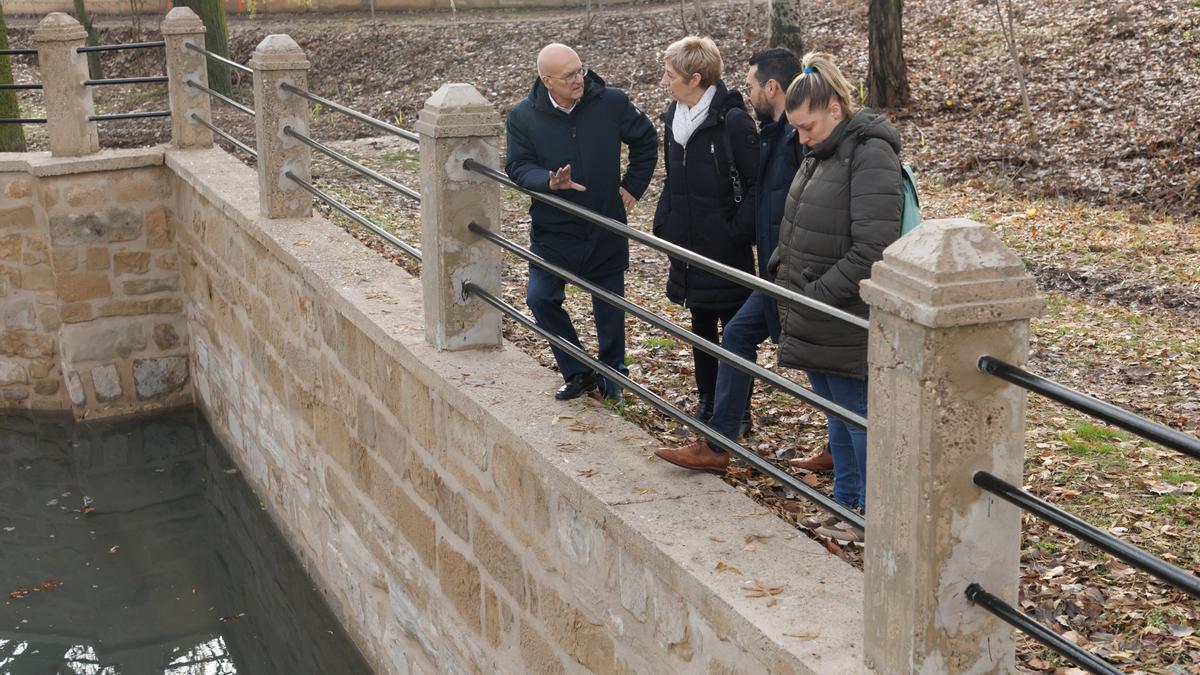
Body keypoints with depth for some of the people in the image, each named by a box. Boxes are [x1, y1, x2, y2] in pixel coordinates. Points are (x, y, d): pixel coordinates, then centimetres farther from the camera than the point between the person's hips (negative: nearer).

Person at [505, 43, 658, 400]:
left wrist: (633, 186, 5)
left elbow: (646, 139, 8)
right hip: (553, 230, 0)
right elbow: (518, 168, -10)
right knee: (541, 299, -4)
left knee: (609, 305, 9)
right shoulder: (523, 116, -9)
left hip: (606, 230, 0)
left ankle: (611, 375, 29)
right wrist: (550, 182, -30)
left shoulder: (612, 102, -8)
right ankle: (577, 373, 14)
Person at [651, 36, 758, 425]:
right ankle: (707, 401, 29)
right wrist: (663, 225, 9)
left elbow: (755, 185, -15)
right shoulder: (674, 117, 7)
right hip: (690, 245, 7)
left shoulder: (732, 120, -17)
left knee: (734, 329, 4)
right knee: (701, 325, 17)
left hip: (726, 248, -7)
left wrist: (737, 233, -19)